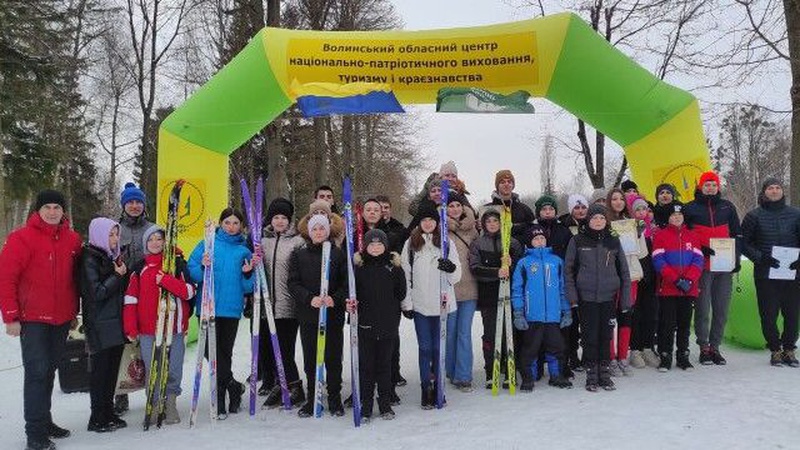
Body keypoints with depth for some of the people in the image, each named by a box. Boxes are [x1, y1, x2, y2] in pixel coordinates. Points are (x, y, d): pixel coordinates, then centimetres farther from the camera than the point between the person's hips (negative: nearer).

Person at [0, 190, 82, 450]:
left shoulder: (73, 240, 7)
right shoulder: (22, 238, -9)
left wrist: (74, 311, 16)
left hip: (62, 319, 6)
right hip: (33, 319, -5)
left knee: (50, 370, 16)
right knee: (37, 372, -5)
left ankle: (44, 421, 29)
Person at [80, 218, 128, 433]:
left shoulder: (113, 257, 14)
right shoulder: (90, 259, -9)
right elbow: (97, 292, -15)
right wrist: (118, 276, -11)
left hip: (116, 323, 7)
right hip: (99, 325, -7)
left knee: (112, 368, 11)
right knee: (100, 370, -1)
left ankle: (108, 413, 21)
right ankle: (97, 419, 8)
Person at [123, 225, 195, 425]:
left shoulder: (178, 263, 4)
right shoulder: (139, 269, 10)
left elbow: (189, 291, -6)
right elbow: (130, 299, 6)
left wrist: (166, 280, -18)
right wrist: (130, 328, -1)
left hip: (174, 328, -1)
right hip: (148, 330, 1)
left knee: (174, 370, 2)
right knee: (152, 370, 1)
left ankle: (170, 403, 17)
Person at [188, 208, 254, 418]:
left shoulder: (244, 250, 10)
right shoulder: (207, 244, 6)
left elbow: (247, 287, 10)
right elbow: (191, 272, 1)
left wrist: (248, 274, -9)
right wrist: (203, 268, -18)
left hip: (231, 308, 1)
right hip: (208, 307, -1)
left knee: (225, 352, 5)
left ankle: (220, 400, 19)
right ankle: (234, 386, 13)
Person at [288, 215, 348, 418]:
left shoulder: (338, 254, 3)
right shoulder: (299, 255, 6)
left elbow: (347, 283, 0)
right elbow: (293, 283, 0)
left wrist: (335, 298, -17)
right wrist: (310, 298, -15)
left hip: (334, 315, -1)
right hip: (308, 315, 1)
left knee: (333, 358, 5)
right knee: (310, 359, 7)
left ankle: (335, 399, 18)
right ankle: (311, 399, 19)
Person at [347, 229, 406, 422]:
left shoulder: (394, 267, 3)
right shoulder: (358, 266, 2)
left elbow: (401, 294, 8)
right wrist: (351, 303, -15)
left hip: (388, 324, 1)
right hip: (365, 324, 0)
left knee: (385, 364, 11)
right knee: (366, 366, 5)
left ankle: (385, 405, 23)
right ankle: (365, 407, 16)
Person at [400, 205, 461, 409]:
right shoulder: (411, 244, 4)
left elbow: (457, 277, 6)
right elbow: (405, 274, 4)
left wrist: (451, 268, -17)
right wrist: (407, 303, 0)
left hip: (444, 304, 0)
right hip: (420, 305, 0)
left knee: (440, 348, 7)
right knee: (425, 348, 5)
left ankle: (438, 387, 19)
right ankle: (426, 388, 14)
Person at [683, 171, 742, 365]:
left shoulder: (727, 207, 13)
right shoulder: (690, 209, 3)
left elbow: (737, 234, 16)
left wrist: (736, 258, 6)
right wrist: (700, 249, -13)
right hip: (702, 267, -3)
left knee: (721, 310, 6)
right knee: (703, 309, -2)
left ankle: (715, 347, 17)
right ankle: (704, 348, 8)